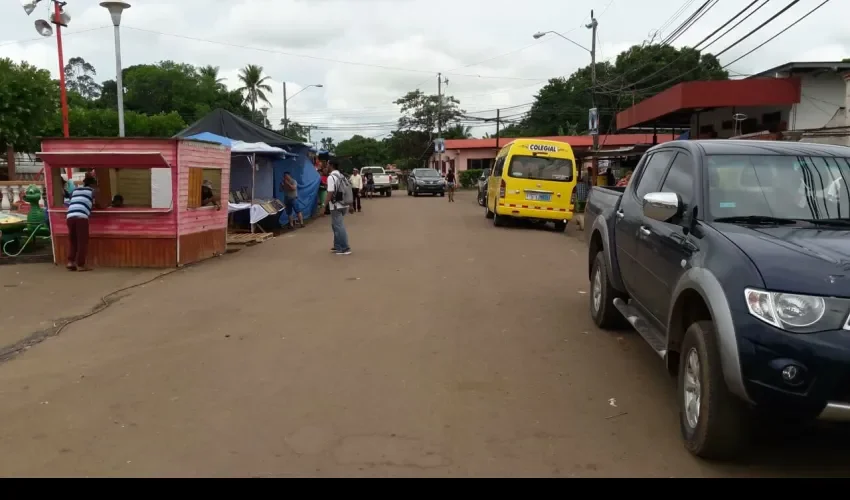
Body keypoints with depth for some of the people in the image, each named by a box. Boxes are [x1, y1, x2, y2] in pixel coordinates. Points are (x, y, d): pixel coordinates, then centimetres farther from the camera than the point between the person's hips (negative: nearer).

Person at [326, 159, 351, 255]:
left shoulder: (331, 177, -14)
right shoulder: (342, 176, 12)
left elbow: (330, 193, -20)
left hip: (336, 206, -8)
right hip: (343, 205, 8)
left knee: (339, 226, -4)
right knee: (336, 225, 18)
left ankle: (345, 248, -4)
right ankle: (337, 246, 22)